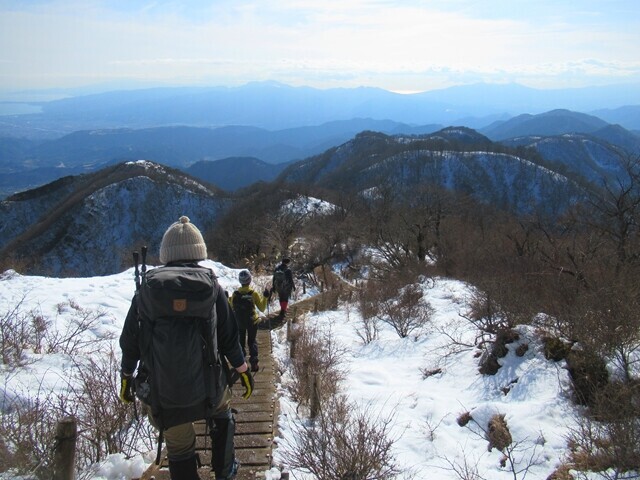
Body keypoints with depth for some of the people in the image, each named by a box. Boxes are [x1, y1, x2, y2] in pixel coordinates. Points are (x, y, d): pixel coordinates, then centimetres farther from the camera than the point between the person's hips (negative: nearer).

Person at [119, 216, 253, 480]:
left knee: (179, 449, 18)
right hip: (207, 387, 0)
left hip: (160, 395, 0)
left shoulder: (146, 288, -2)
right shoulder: (211, 286, -5)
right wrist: (243, 370, 12)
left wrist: (126, 376, 17)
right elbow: (228, 337, -2)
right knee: (221, 412, 33)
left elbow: (129, 340, 3)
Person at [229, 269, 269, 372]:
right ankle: (254, 363, 5)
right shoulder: (254, 293, -16)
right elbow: (262, 308, -9)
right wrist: (265, 297, -3)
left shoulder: (235, 294, -11)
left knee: (240, 342, 18)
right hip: (252, 322, -1)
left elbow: (232, 308, 2)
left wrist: (229, 300, 17)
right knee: (252, 342, 13)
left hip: (239, 323, 1)